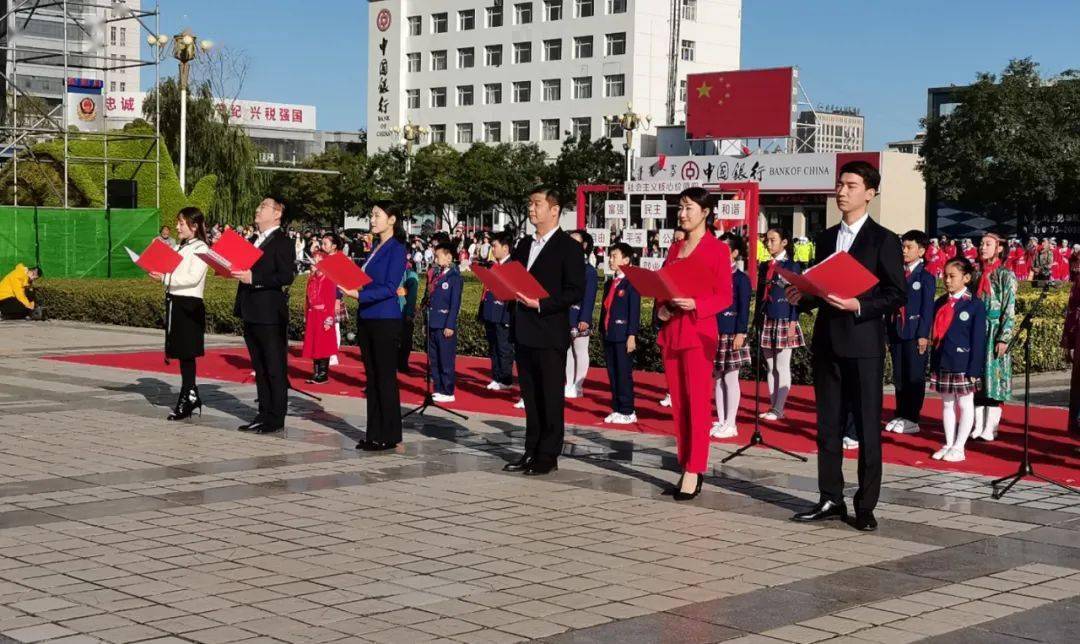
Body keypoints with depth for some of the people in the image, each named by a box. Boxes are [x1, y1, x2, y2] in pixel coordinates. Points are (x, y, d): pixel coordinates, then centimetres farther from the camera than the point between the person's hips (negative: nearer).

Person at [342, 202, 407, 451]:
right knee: (371, 377, 11)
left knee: (386, 378, -2)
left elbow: (390, 288, -17)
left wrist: (359, 294, -25)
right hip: (366, 318, 8)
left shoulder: (396, 249, -9)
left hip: (385, 320, -8)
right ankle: (374, 433, 17)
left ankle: (389, 436, 5)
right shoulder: (375, 248, 15)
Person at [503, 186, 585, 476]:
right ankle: (532, 451, 18)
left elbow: (575, 291, -12)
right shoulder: (524, 245, 16)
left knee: (551, 396, -1)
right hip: (524, 332, 7)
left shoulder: (568, 247, -6)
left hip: (550, 334, -7)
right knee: (530, 396, 11)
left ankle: (549, 455, 5)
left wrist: (541, 304, -19)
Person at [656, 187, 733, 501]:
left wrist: (695, 304, -22)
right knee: (678, 403, 6)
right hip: (671, 331, 7)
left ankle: (693, 472, -7)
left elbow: (725, 297, -6)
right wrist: (662, 306, -1)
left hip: (699, 331, -7)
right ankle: (687, 468, 12)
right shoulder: (675, 248, 17)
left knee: (698, 402, -8)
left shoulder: (717, 249, -2)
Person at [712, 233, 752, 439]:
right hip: (714, 334, 6)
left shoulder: (741, 279, -6)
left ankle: (730, 424, 5)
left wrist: (740, 334, -16)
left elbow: (744, 309, -10)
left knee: (730, 379, -1)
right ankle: (721, 421, 17)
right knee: (718, 378, 9)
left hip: (731, 335, -6)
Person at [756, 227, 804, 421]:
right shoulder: (764, 266, 14)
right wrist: (757, 320, 13)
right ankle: (773, 407, 12)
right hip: (766, 321, 6)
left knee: (782, 367, -3)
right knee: (770, 367, 8)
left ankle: (778, 409, -3)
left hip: (784, 321, -6)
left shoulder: (792, 266, -3)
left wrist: (793, 323, -13)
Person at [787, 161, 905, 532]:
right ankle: (830, 500, 18)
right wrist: (803, 297, 0)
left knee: (868, 428, -1)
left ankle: (865, 507, 6)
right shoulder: (827, 238, 15)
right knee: (828, 426, 10)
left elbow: (896, 295, -7)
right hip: (827, 343, 6)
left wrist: (859, 305, -21)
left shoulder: (883, 240, -3)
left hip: (863, 345, -6)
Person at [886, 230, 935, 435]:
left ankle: (912, 419, 4)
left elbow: (927, 308, -8)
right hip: (896, 332, 6)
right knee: (899, 377, 11)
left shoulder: (925, 277, -4)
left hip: (915, 334, -6)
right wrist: (887, 333, 11)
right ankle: (900, 416, 19)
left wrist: (923, 335, -14)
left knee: (915, 377, 0)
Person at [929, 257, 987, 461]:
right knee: (947, 403, 13)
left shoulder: (975, 305, -8)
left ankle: (958, 447, 9)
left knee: (965, 405, 5)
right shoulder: (940, 303, 8)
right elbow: (936, 334, 10)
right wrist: (934, 364, 7)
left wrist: (974, 368, -14)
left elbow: (978, 339, -10)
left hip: (963, 365, -6)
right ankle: (948, 445, 21)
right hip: (942, 364, 6)